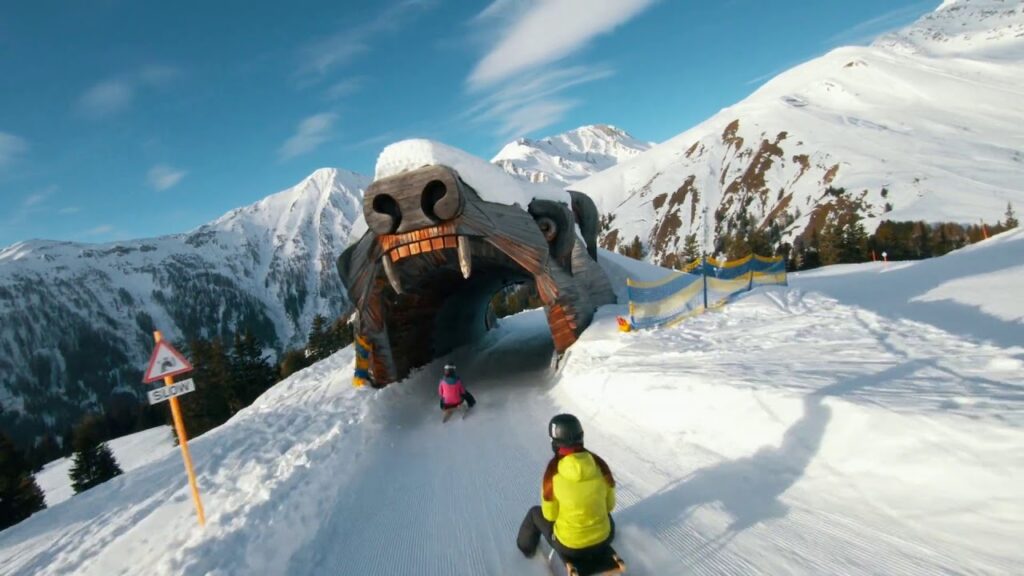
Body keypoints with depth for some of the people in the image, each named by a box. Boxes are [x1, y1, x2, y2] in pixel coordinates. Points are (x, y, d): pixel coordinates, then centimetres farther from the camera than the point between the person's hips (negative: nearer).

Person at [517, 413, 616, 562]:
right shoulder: (600, 465, -14)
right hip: (604, 539, 3)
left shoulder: (553, 473, -23)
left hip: (569, 545, -2)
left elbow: (550, 515, -9)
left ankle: (526, 546, 50)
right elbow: (609, 504, 2)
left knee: (535, 512, 26)